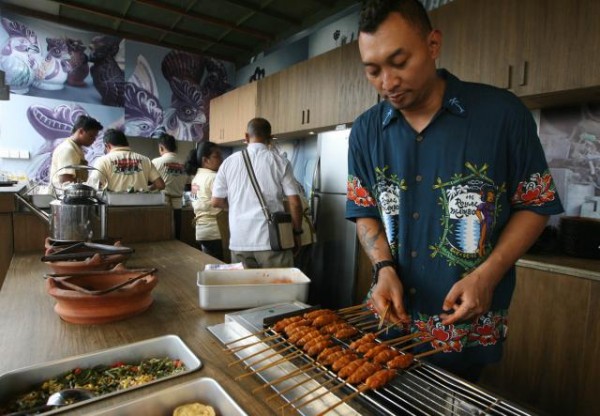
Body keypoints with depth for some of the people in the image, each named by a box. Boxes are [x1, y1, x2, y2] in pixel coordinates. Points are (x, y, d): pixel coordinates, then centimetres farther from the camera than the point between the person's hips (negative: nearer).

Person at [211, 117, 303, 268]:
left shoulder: (229, 162, 4)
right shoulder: (280, 162, -3)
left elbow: (216, 201, 8)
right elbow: (295, 203, -5)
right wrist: (297, 232, 8)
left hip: (240, 242, 3)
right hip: (273, 241, -2)